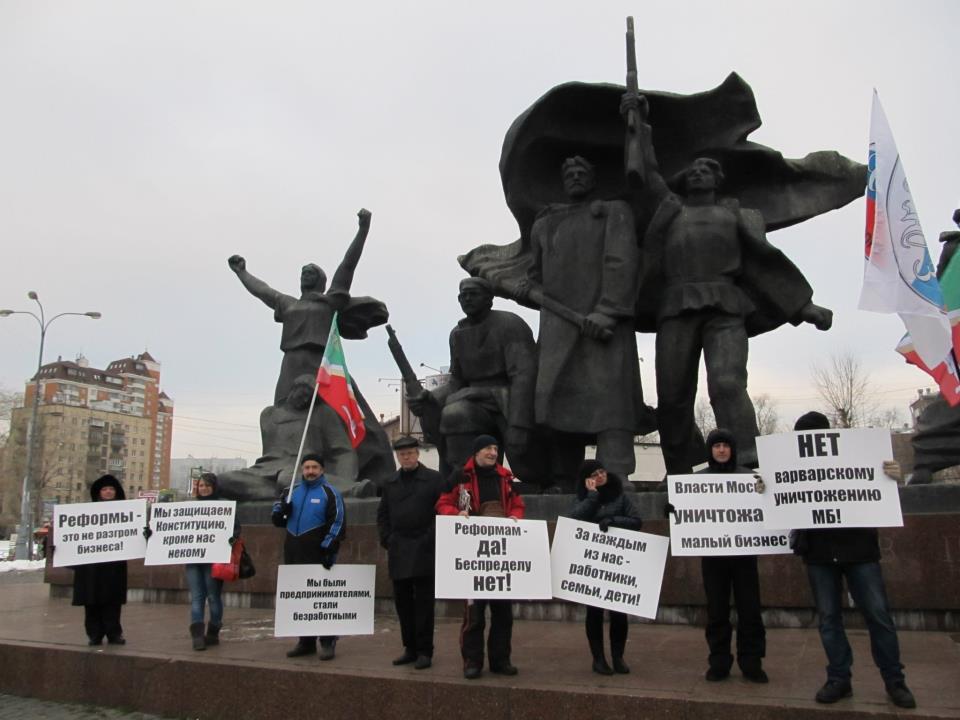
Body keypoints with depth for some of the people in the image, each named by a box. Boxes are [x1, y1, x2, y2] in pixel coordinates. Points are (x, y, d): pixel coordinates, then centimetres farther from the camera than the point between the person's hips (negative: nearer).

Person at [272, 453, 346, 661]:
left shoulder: (329, 492, -3)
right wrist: (280, 509, -4)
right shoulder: (293, 490, 14)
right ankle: (306, 642, 20)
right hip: (293, 554, 6)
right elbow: (278, 519, 20)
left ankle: (328, 643, 2)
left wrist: (329, 549, -15)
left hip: (317, 555, -6)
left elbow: (338, 522, -9)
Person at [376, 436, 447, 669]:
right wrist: (387, 540, 7)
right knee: (402, 602, 9)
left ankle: (424, 652, 7)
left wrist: (432, 539, -9)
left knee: (423, 602, -1)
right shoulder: (391, 483, 13)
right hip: (398, 552, 5)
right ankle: (410, 648, 19)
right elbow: (382, 515, 17)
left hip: (424, 551, -5)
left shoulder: (434, 479, -1)